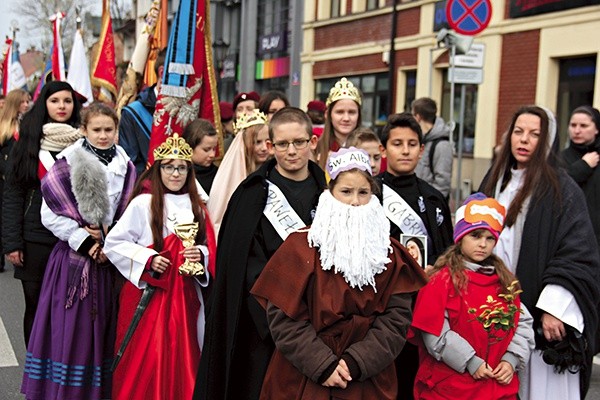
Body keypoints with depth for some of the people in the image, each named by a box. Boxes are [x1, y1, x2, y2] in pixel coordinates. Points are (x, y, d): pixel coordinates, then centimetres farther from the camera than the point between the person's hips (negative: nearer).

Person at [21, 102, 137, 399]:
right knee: (69, 326, -1)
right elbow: (50, 215, -6)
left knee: (103, 327, 8)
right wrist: (84, 240, -12)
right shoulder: (66, 165, -4)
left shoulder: (125, 168, 6)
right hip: (73, 259, -3)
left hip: (110, 258, 3)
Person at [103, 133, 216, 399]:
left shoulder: (196, 206, 10)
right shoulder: (143, 203, -5)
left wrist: (201, 255, -9)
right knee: (146, 360, -2)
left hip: (186, 295, 4)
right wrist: (148, 259, -15)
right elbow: (113, 243, -5)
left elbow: (209, 248, 13)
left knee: (182, 357, 7)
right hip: (149, 292, -4)